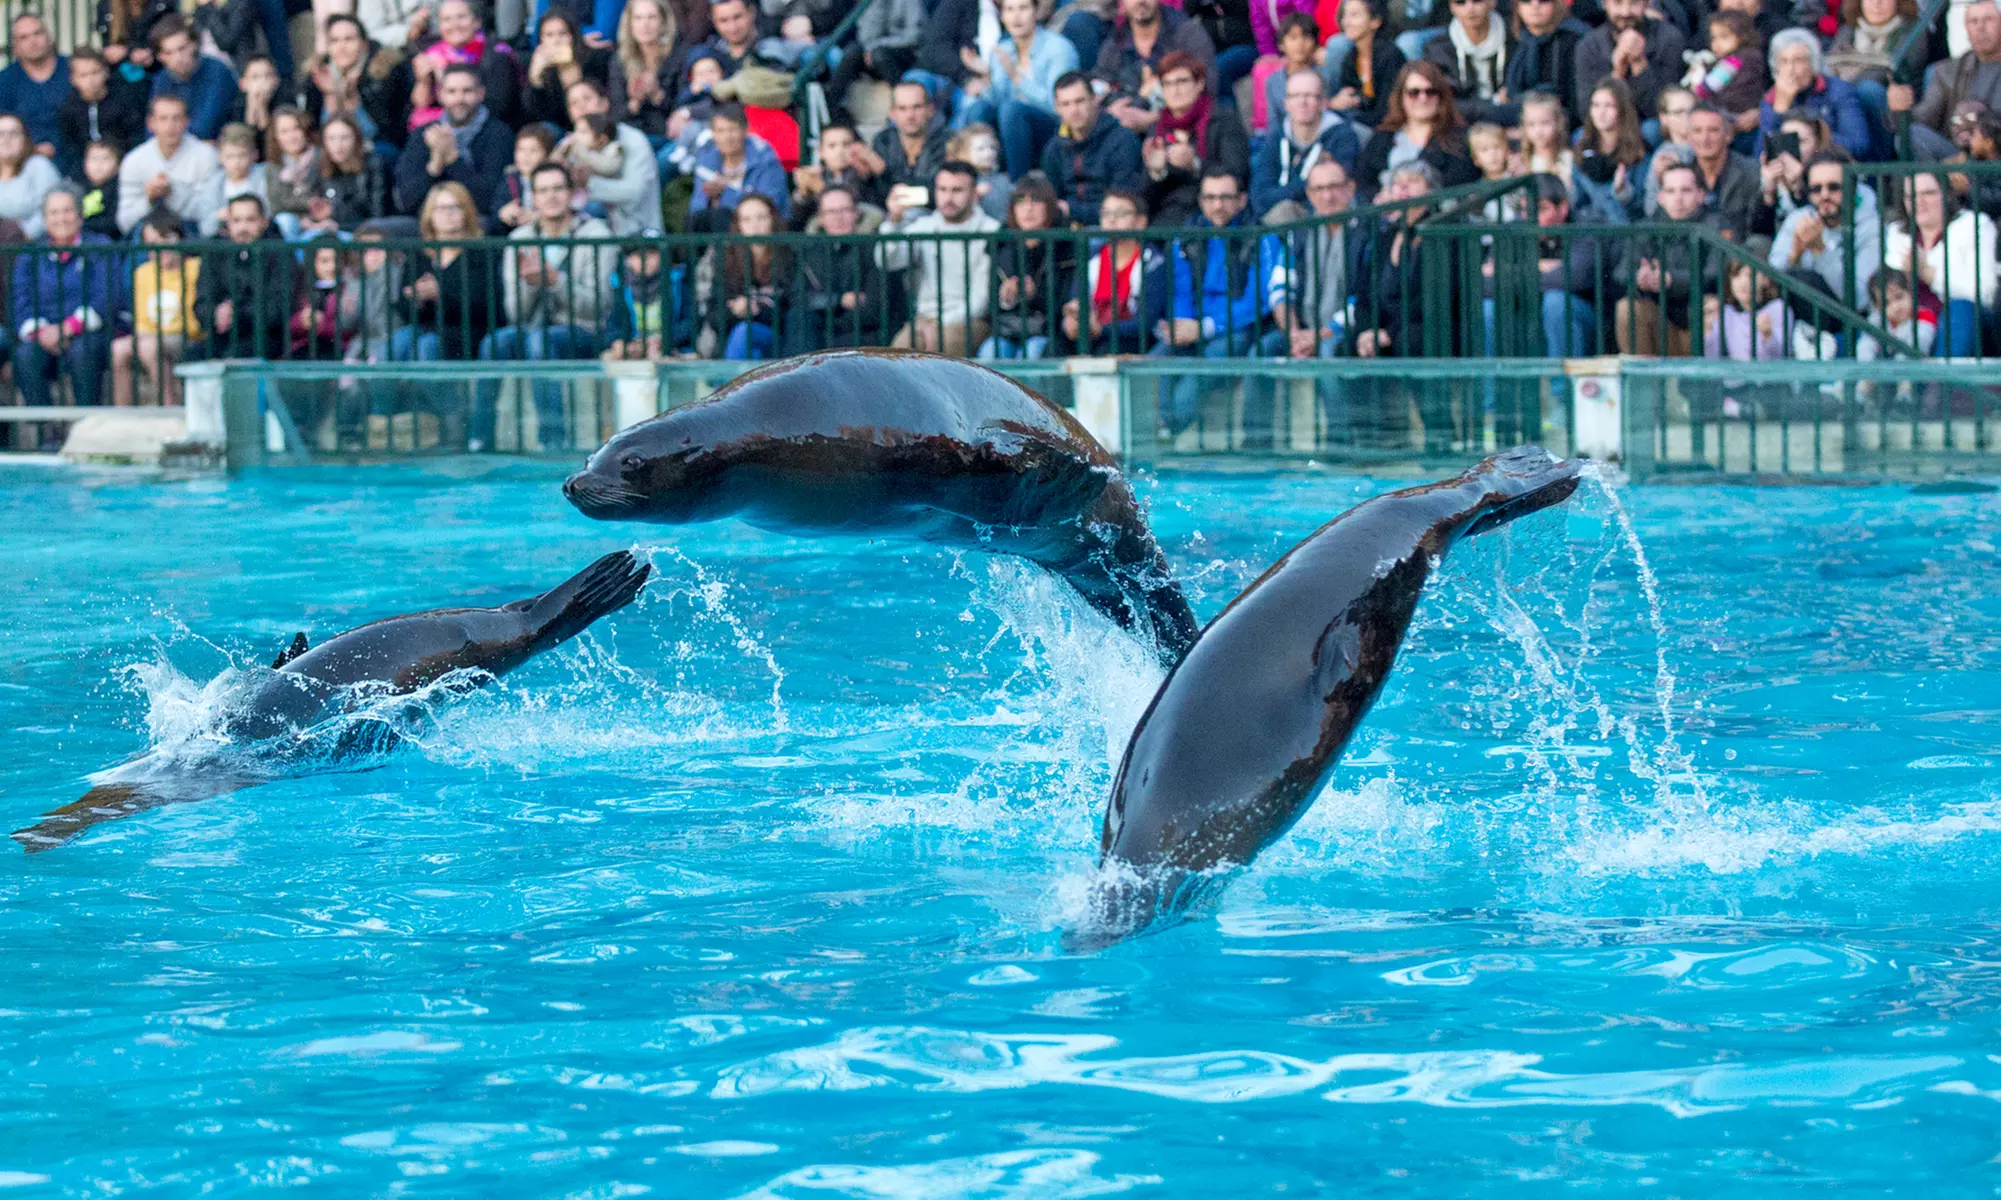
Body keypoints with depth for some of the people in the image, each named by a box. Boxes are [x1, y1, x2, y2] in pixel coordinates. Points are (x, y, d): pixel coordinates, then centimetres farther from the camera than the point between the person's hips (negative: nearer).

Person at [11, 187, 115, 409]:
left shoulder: (99, 248, 7)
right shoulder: (31, 255, 16)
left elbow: (106, 299, -5)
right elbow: (20, 304, 6)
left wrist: (68, 328, -18)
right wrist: (40, 332, -15)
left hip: (87, 334, -2)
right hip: (44, 338, 2)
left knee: (82, 349, -36)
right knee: (24, 355, -30)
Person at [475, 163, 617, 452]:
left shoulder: (595, 235, -2)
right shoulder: (520, 239, 10)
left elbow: (598, 306, -11)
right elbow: (516, 314, 6)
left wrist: (555, 280, -24)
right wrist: (528, 283, -15)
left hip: (584, 334, -4)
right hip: (535, 328, 4)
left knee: (539, 340, -36)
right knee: (494, 342, -28)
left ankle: (553, 438, -39)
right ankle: (480, 440, -29)